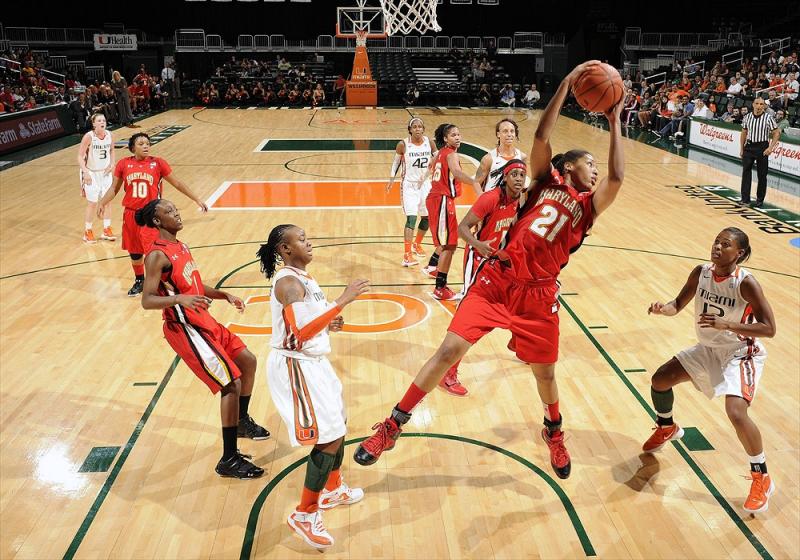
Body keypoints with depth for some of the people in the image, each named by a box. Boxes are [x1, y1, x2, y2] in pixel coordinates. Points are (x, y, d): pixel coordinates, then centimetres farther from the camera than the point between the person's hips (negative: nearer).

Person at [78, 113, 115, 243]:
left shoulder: (109, 135, -5)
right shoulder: (89, 136, -19)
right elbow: (80, 156, -15)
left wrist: (112, 164, 0)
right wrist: (85, 172, -23)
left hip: (105, 173, 5)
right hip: (91, 174, -5)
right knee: (92, 203, 1)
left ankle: (106, 230, 21)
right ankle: (87, 232, 15)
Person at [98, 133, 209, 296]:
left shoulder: (157, 163, -5)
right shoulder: (123, 164, 0)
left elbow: (177, 183, 1)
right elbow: (114, 188, 9)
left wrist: (197, 199, 0)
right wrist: (102, 202, -7)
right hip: (131, 214, 3)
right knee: (134, 252, 15)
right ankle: (139, 281, 37)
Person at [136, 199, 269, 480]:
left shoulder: (180, 246, 11)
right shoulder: (157, 255, -17)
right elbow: (146, 301, -23)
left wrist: (223, 295, 10)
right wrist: (179, 298, -37)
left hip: (204, 321, 10)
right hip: (185, 330, -10)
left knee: (247, 361, 20)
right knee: (232, 383, -12)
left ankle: (242, 421, 41)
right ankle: (228, 461, -2)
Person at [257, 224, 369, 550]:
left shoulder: (302, 277, 11)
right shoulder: (287, 282, -20)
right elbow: (301, 331, -32)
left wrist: (330, 325, 3)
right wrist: (342, 301, -31)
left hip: (312, 361, 10)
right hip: (295, 366, -10)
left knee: (338, 423, 22)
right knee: (330, 438, -8)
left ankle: (332, 490, 42)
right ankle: (304, 515, 6)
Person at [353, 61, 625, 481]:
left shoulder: (588, 206, 10)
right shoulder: (546, 181, 9)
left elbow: (617, 178, -8)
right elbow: (542, 136, -4)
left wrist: (614, 123, -3)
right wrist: (567, 83, -5)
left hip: (538, 293, 2)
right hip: (496, 279, -2)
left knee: (545, 371, 12)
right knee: (449, 350, -8)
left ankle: (554, 431, 44)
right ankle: (395, 424, 3)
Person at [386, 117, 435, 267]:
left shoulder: (429, 142, -4)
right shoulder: (403, 144, -12)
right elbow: (396, 162, 1)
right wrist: (391, 179, -3)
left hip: (425, 183, 5)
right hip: (409, 184, -5)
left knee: (427, 217, 13)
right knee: (411, 218, -18)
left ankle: (417, 244, 40)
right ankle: (407, 255, -20)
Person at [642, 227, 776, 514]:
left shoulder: (746, 283, -25)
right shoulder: (701, 272, -10)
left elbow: (769, 328, -26)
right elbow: (678, 304, 2)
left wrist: (727, 324, -37)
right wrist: (663, 309, -21)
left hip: (741, 354, -7)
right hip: (708, 348, 7)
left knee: (737, 413, -25)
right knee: (659, 380, 6)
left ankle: (762, 478, -3)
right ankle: (667, 428, 38)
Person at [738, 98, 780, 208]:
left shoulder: (768, 118, -9)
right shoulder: (747, 117, 2)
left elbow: (777, 133, -4)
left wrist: (770, 148, -12)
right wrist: (741, 149, 9)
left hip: (762, 148, -3)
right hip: (749, 146, 3)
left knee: (762, 175, 3)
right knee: (746, 172, -3)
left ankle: (760, 200, 13)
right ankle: (745, 198, 1)